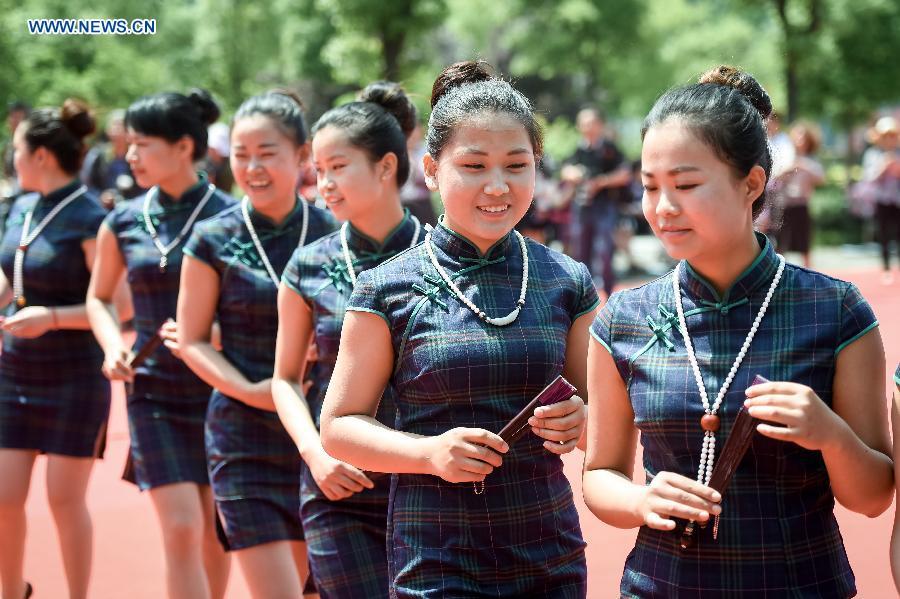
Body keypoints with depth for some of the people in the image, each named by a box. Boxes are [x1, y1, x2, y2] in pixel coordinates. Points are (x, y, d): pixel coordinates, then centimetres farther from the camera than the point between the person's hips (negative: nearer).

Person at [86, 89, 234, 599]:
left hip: (220, 390, -1)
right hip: (154, 392, 2)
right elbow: (99, 297, 17)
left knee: (214, 532, 10)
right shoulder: (123, 222, 3)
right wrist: (113, 345, -3)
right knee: (182, 528, -8)